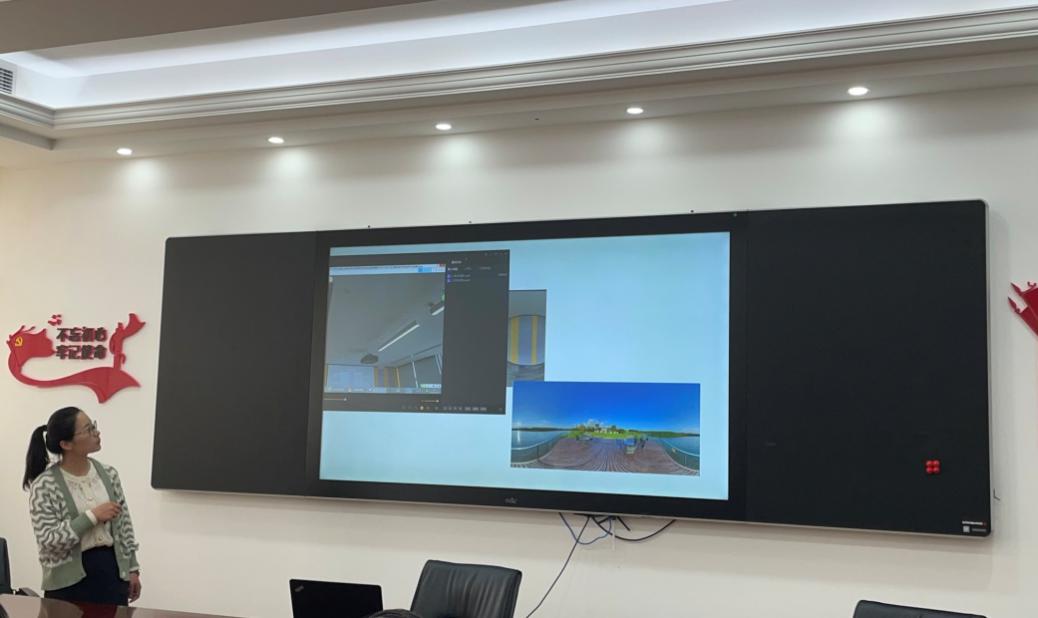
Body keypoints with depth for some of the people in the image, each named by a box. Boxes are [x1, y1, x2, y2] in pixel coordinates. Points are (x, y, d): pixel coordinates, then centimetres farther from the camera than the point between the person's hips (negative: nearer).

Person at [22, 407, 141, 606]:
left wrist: (133, 569, 9)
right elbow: (48, 539, -17)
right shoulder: (44, 486, -11)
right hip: (69, 581, -4)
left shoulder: (108, 474, 4)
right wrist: (92, 516, -20)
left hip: (112, 569, 4)